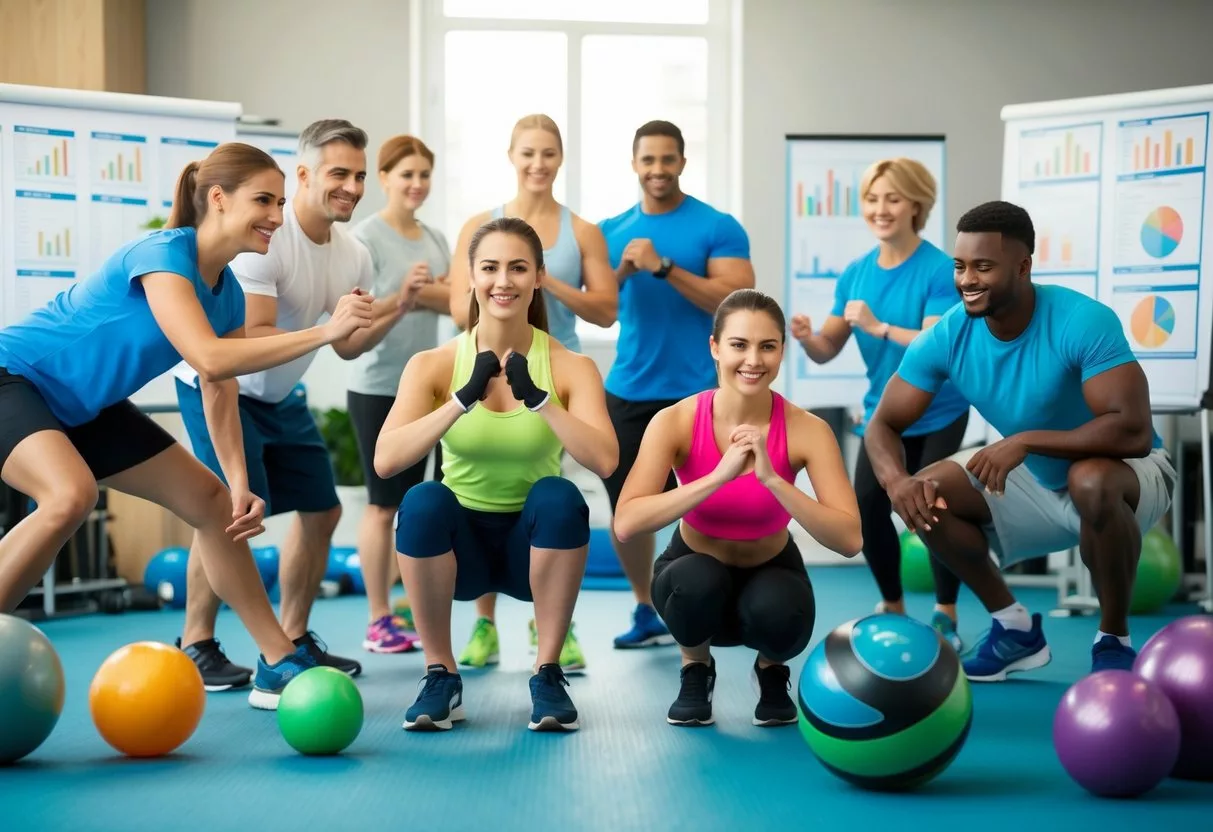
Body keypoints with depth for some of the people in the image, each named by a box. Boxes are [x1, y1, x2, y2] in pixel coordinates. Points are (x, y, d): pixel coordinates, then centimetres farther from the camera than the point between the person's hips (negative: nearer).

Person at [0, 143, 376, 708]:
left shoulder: (226, 294, -2)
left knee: (212, 500, 6)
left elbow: (220, 394, 1)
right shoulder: (163, 254, -27)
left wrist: (239, 483, -12)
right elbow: (209, 358, -40)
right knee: (71, 494, -36)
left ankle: (278, 667, 13)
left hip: (85, 407, 9)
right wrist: (325, 332, -40)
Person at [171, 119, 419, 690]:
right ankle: (196, 646, -5)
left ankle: (292, 639, 22)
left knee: (321, 509, 9)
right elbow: (250, 340, -32)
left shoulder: (354, 256, -2)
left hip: (281, 396, 9)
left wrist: (398, 308, -10)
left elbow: (347, 347, 4)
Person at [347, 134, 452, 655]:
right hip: (377, 386, -6)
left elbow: (455, 301, 2)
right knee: (383, 503, -3)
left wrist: (420, 290, -14)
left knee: (409, 500, 10)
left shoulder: (435, 238, 11)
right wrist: (402, 294, -30)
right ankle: (378, 623, 3)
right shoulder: (366, 236, -9)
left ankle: (401, 608, 18)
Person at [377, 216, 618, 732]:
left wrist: (538, 398, -34)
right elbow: (385, 460, -23)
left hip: (534, 543, 0)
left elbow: (605, 461, -24)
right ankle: (441, 674, -12)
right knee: (423, 501, -31)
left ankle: (548, 674, -15)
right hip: (459, 542, 0)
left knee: (559, 495, -31)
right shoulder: (434, 364, -7)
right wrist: (464, 398, -32)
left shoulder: (571, 368, -7)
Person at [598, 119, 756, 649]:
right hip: (627, 391, 5)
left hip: (694, 393, -4)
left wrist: (663, 267, -19)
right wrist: (623, 271, -12)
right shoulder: (612, 231, 10)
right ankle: (646, 611, 26)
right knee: (626, 507, 9)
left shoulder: (718, 227, -3)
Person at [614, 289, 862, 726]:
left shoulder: (807, 430, -22)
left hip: (771, 572, 0)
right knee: (699, 581, -35)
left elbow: (849, 539, -30)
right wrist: (718, 476, -41)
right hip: (696, 574, 0)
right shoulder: (676, 421, -23)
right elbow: (626, 523, -35)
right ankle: (695, 670, 0)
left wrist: (771, 479, -39)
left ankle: (771, 670, 4)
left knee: (776, 612, -34)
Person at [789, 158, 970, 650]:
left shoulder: (939, 270, -17)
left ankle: (946, 617, 7)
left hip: (938, 416, -4)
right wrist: (807, 337, -22)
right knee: (867, 508, -4)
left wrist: (879, 327, -35)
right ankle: (892, 607, 18)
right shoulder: (855, 274, 0)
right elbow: (828, 351, 0)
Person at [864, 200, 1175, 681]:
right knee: (927, 493, -12)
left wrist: (1026, 440, -41)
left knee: (1091, 481, -39)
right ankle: (1015, 627, 7)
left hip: (1130, 476, -6)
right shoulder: (946, 337, -16)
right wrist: (896, 481, -33)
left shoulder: (1084, 322, -31)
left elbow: (1133, 431, -38)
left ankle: (1114, 643, -15)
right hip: (1039, 485, 6)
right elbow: (883, 425, -11)